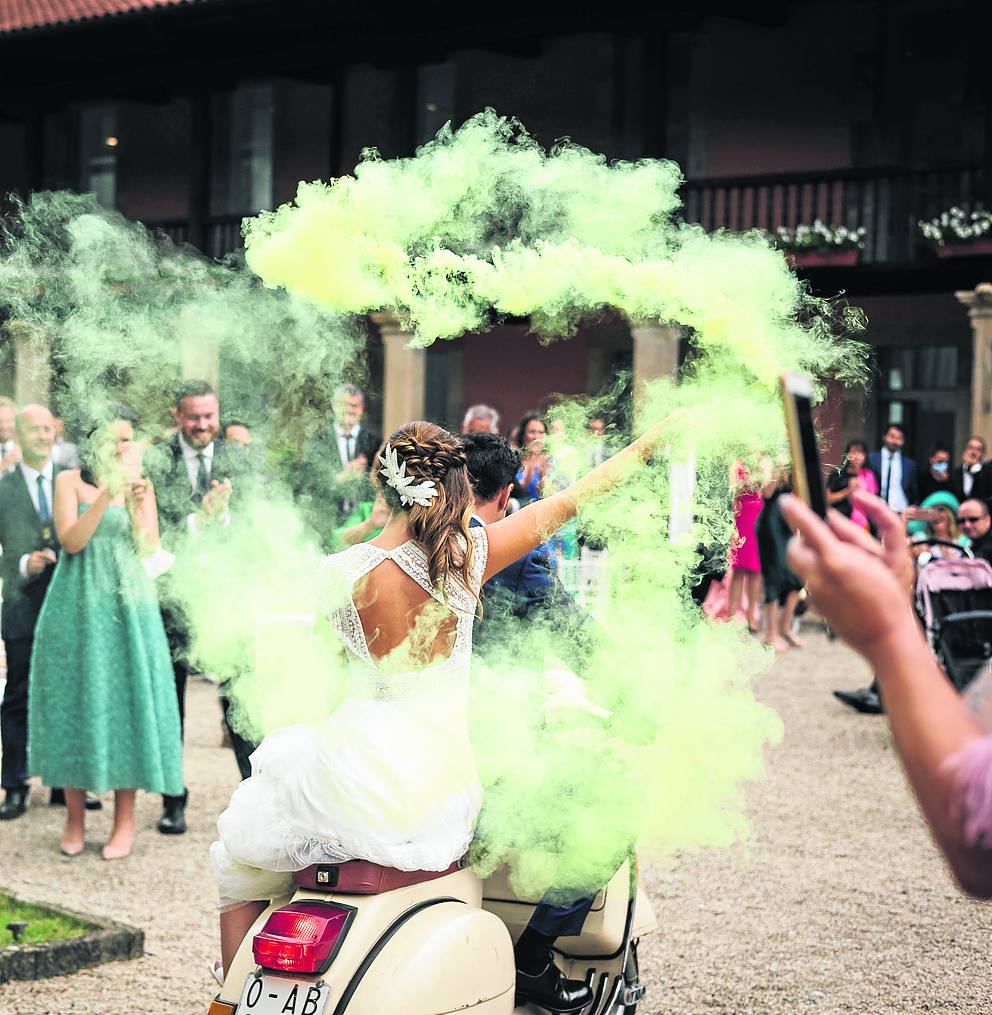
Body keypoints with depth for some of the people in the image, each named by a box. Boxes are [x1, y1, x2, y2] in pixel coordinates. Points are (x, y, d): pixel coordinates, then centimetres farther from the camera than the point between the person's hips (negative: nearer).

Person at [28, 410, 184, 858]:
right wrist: (104, 499, -21)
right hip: (78, 607, -1)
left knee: (126, 702, -1)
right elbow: (71, 541, -11)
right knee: (76, 703, 2)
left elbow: (150, 549, -2)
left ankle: (125, 821, 6)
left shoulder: (140, 484, 6)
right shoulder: (70, 481, 1)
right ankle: (74, 820, 12)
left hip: (128, 607, 1)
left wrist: (137, 507, -17)